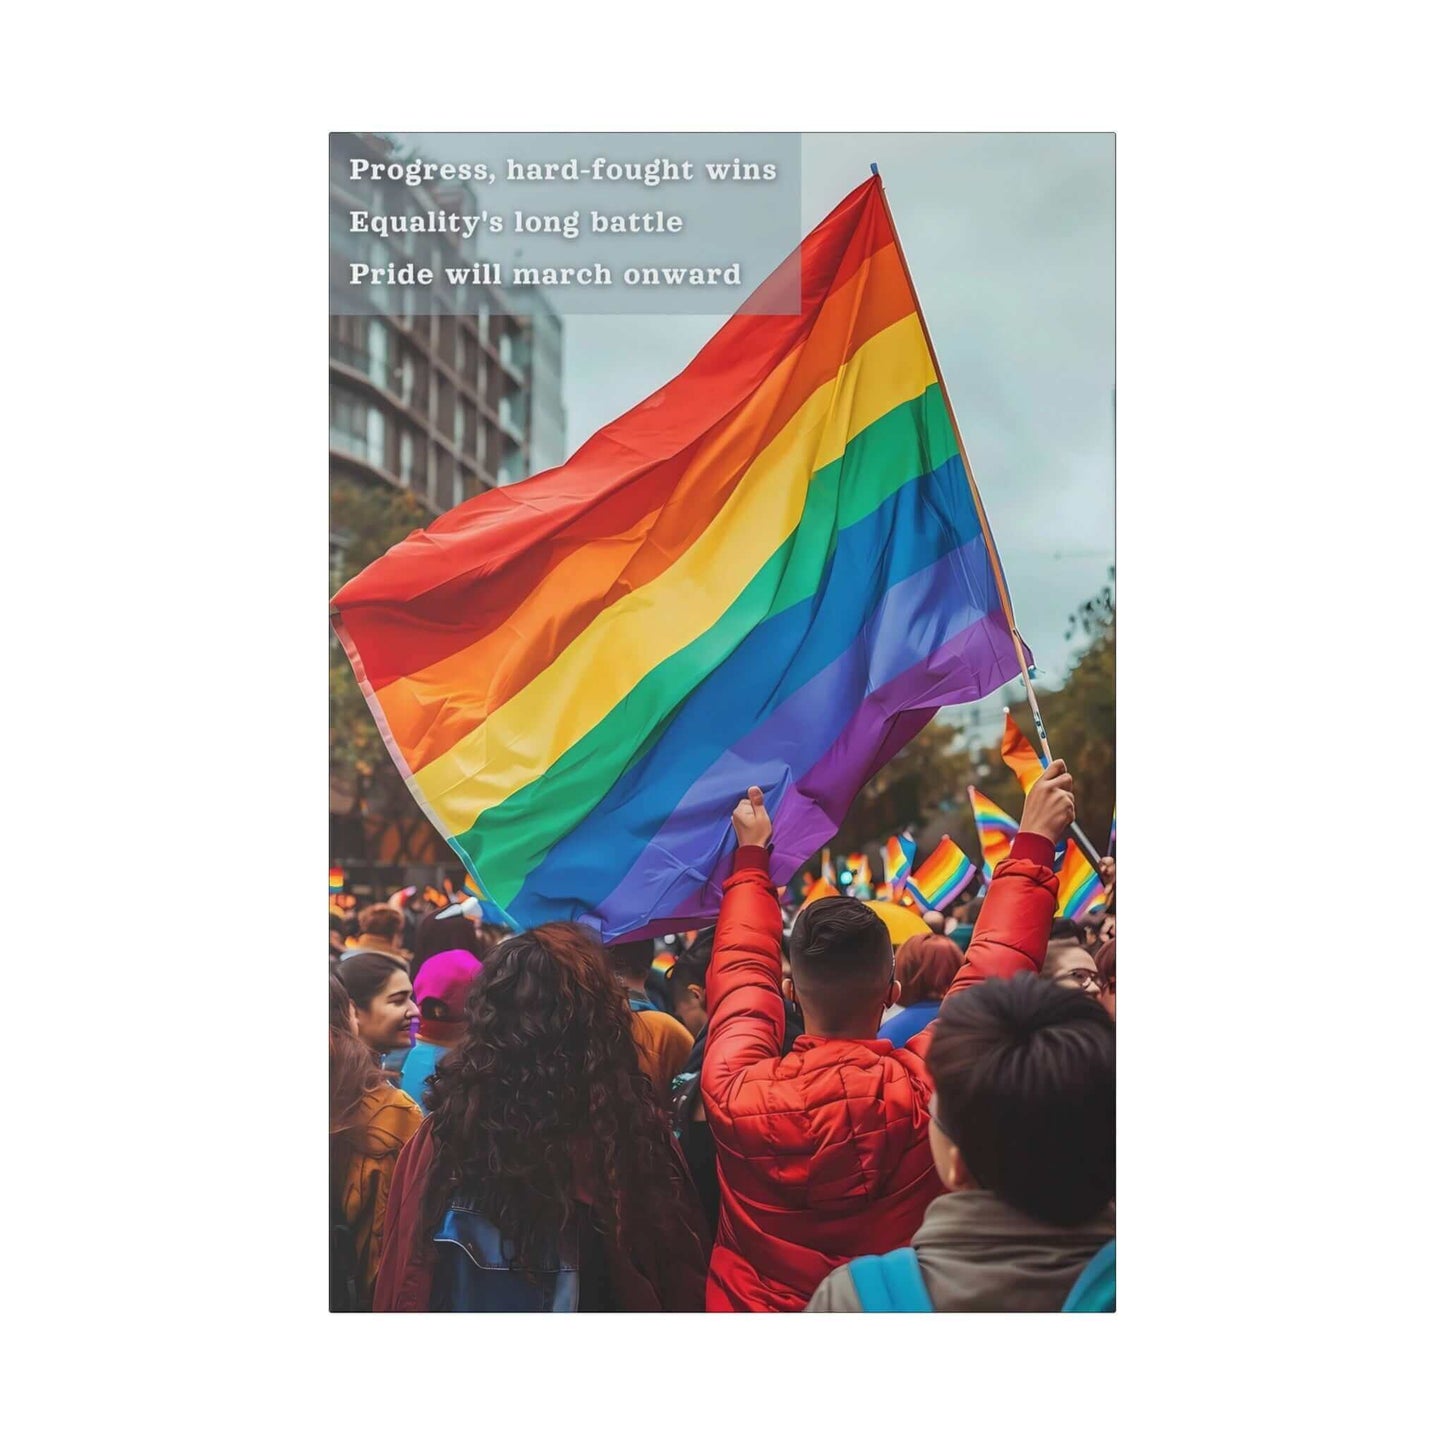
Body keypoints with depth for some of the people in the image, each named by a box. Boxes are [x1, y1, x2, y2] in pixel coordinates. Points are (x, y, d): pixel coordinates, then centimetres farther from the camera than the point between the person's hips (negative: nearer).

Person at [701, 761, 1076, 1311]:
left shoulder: (735, 1091, -23)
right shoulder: (926, 1089, -28)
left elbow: (741, 969, -5)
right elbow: (993, 970, -14)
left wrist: (752, 854, 9)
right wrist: (1034, 842, -3)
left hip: (751, 1305, 1)